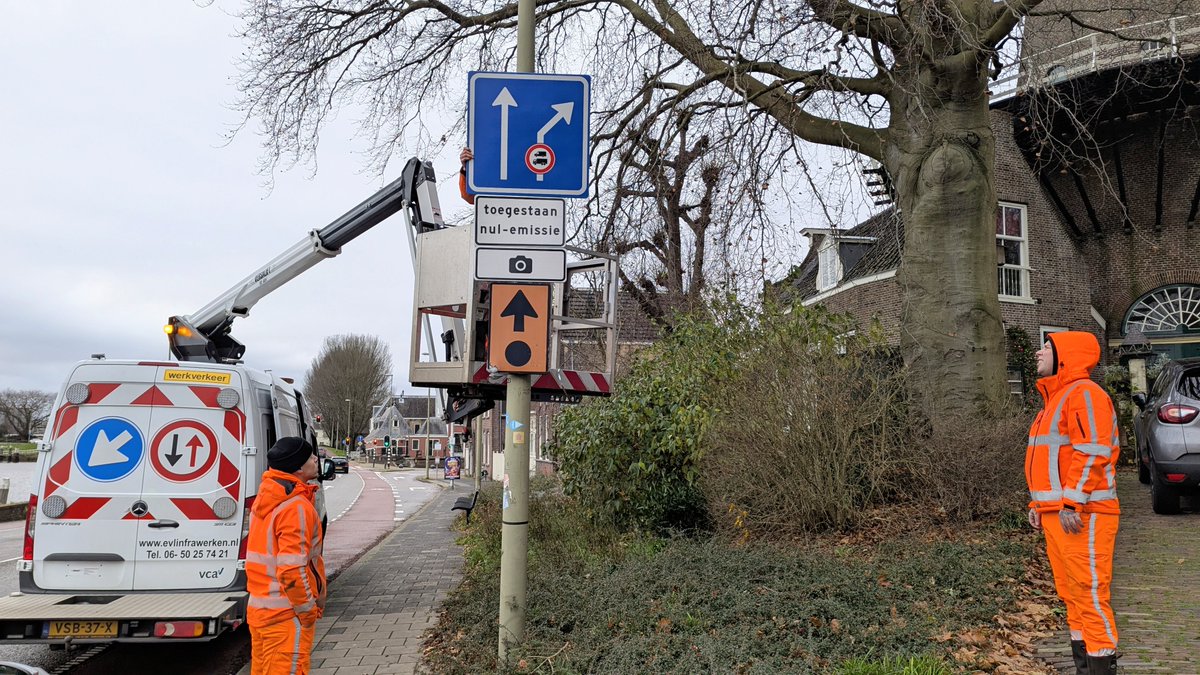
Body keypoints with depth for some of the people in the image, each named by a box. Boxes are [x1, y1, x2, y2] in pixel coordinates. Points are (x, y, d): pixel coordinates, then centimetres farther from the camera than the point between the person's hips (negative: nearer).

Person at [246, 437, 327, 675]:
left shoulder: (264, 498, 10)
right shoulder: (297, 507, -20)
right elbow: (292, 568, -25)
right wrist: (308, 610, -15)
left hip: (258, 608, 9)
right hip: (287, 615, -9)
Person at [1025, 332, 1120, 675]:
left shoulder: (1084, 393, -11)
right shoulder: (1056, 398, 21)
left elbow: (1092, 453, -20)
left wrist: (1072, 503, -23)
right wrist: (1038, 504, 21)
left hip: (1081, 516, -10)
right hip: (1056, 515, 10)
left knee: (1089, 594, -7)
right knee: (1071, 595, 13)